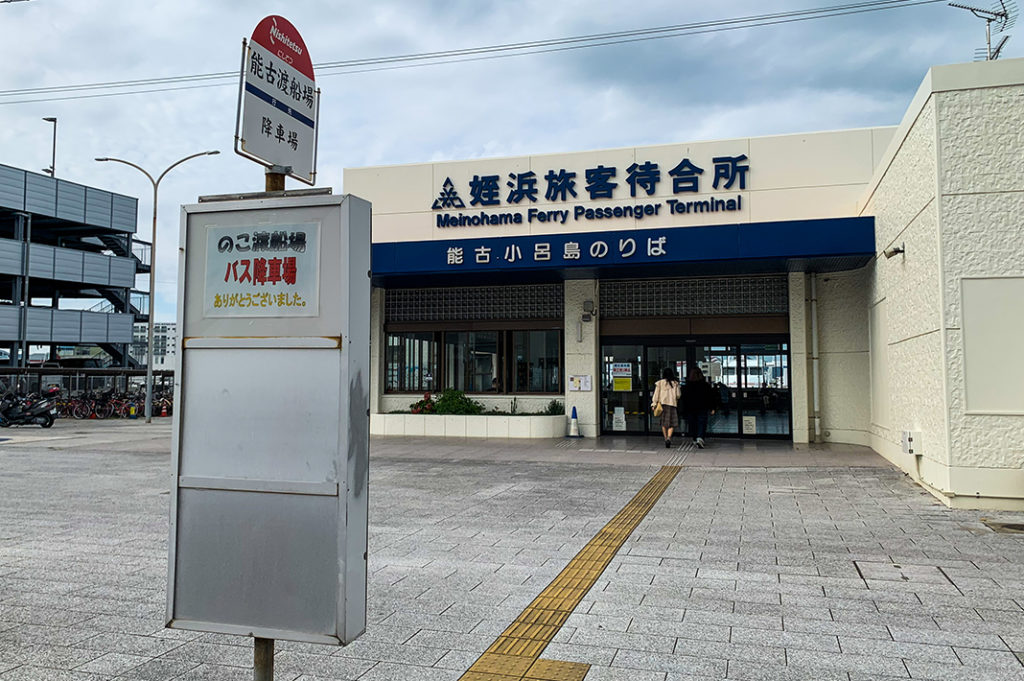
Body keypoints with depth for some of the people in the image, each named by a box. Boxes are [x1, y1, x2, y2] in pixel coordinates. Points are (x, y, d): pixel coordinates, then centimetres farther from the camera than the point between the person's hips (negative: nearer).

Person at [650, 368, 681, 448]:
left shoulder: (660, 383, 1)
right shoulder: (675, 383, 3)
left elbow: (656, 394, 0)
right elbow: (678, 395, 6)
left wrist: (654, 404, 1)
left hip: (662, 403, 1)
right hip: (672, 403, -1)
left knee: (664, 423, 12)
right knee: (672, 423, 2)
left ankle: (666, 438, 15)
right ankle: (669, 437, -19)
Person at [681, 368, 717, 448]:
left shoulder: (687, 386, -3)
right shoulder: (706, 385, -2)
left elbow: (684, 399, -1)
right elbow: (711, 397, 1)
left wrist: (684, 410, 5)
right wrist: (712, 408, 7)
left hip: (690, 408, 1)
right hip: (703, 408, -1)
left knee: (692, 424, 14)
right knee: (702, 423, -2)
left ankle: (695, 440, 23)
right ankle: (700, 438, -24)